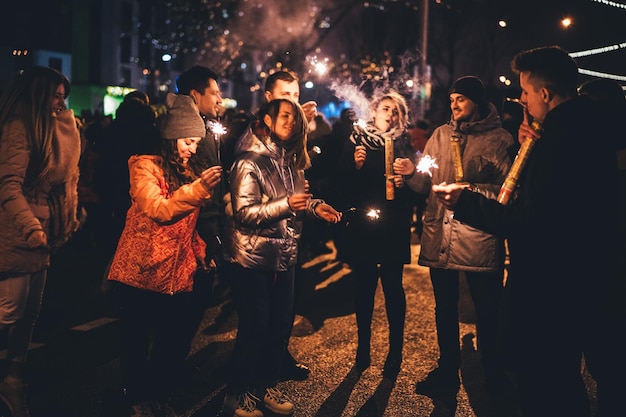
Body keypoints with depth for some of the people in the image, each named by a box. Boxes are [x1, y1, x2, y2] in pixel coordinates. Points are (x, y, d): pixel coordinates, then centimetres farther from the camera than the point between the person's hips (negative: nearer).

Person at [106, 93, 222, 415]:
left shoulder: (190, 172, 14)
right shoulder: (145, 166, -7)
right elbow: (158, 210, -22)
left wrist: (201, 252, 9)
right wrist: (198, 188, -32)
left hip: (179, 272, 6)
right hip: (143, 270, -6)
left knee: (174, 342, 9)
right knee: (137, 341, 7)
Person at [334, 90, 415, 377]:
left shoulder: (404, 145, 5)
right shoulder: (357, 141, 3)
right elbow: (343, 183, -2)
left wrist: (404, 183, -16)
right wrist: (356, 166, -19)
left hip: (393, 227, 0)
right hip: (362, 225, 0)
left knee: (393, 287, 2)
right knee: (364, 286, 8)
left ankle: (395, 350, 15)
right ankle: (363, 346, 23)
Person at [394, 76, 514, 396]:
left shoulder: (499, 139, -2)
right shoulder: (440, 134, 11)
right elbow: (427, 183, 10)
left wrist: (473, 189, -21)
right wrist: (411, 173, -10)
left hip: (479, 238, -4)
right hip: (440, 236, 4)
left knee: (487, 310, 8)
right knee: (444, 307, 16)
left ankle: (493, 374, 28)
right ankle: (447, 371, 32)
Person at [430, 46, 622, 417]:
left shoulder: (559, 138, -24)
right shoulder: (588, 128, 8)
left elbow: (530, 220, -28)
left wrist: (465, 201, -21)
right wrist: (534, 149, 5)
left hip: (549, 287, -10)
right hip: (582, 278, 10)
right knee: (562, 376, 25)